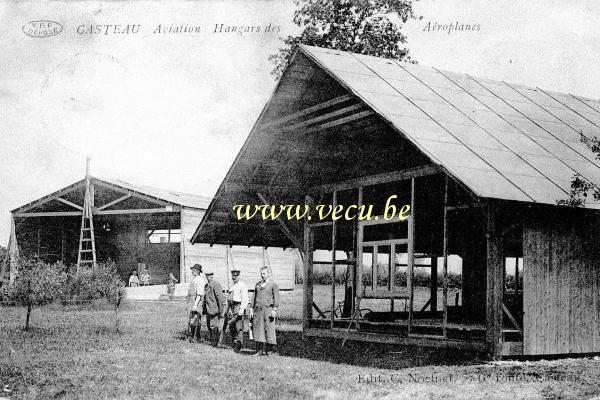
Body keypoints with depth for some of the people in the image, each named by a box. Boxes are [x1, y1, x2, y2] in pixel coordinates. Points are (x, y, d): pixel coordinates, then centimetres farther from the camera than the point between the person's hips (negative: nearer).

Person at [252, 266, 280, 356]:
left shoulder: (273, 284, 1)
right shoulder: (258, 284, 18)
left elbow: (276, 298, -5)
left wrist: (275, 310, -14)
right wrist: (252, 309, 14)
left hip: (268, 309, -4)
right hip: (258, 310, 5)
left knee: (269, 329, -4)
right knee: (258, 329, -3)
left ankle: (270, 346, 7)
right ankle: (262, 349, -1)